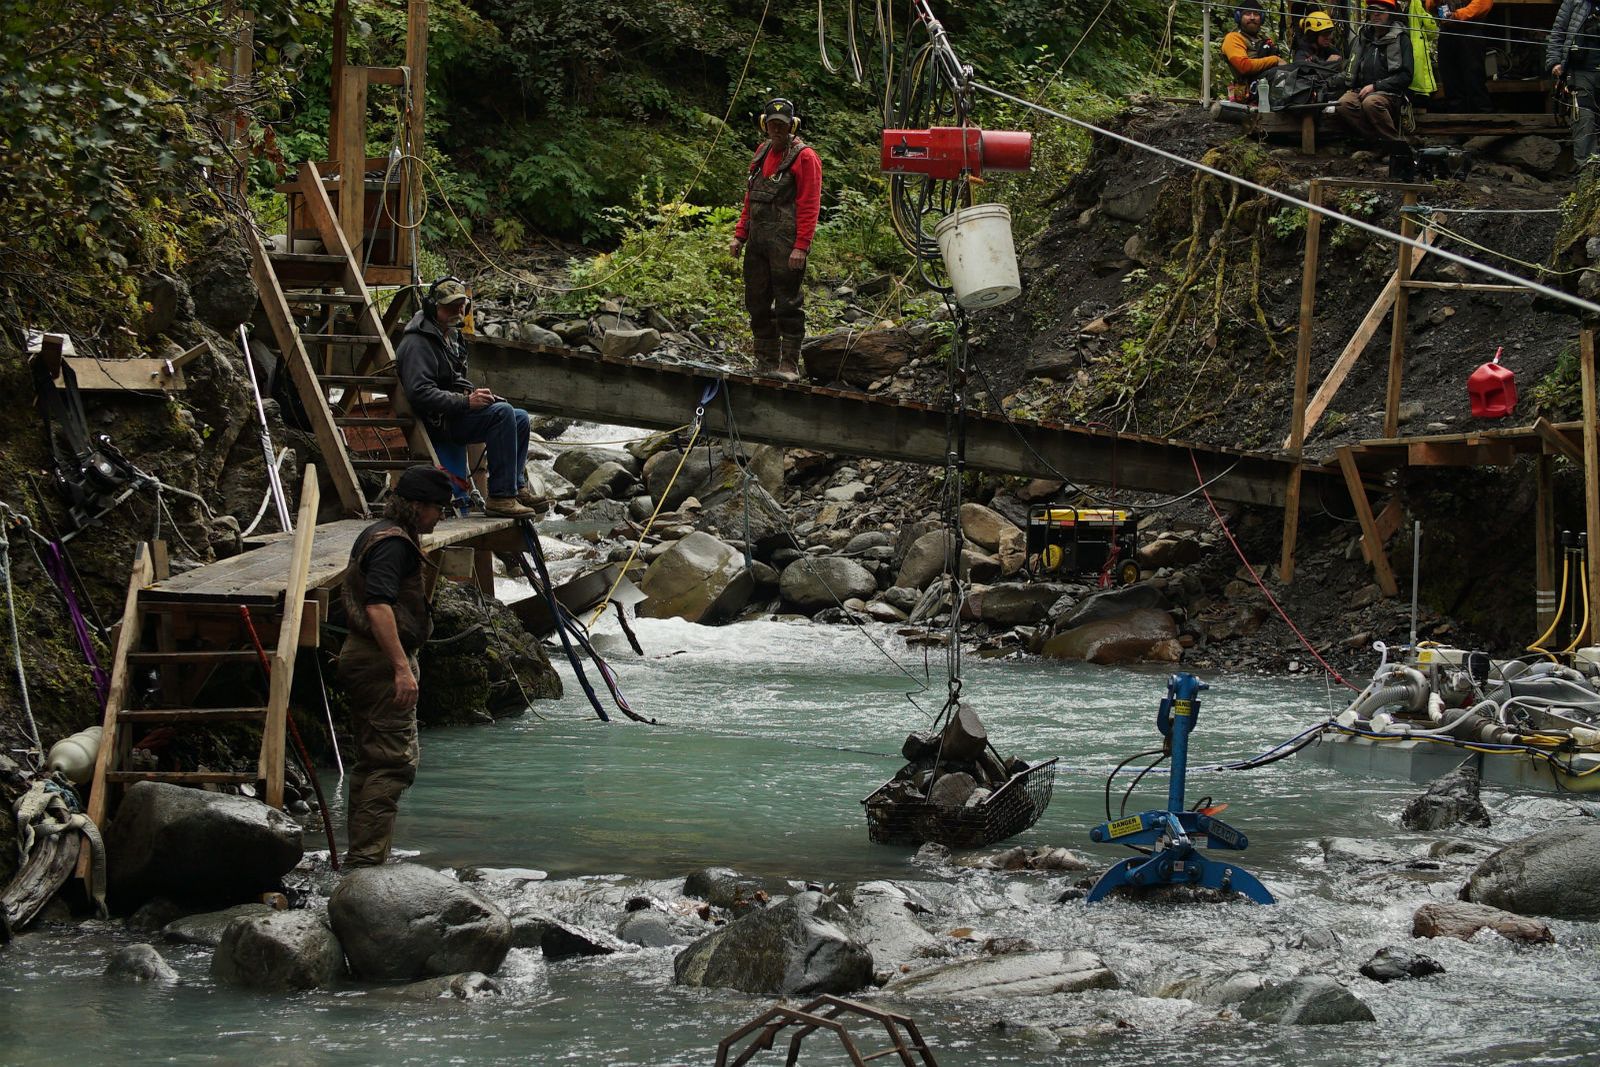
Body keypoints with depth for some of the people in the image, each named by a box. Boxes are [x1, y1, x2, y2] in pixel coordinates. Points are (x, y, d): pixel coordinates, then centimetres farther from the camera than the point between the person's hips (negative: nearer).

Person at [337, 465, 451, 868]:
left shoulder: (376, 534, 19)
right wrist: (402, 668, -31)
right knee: (395, 762, -12)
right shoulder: (393, 542, -15)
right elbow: (378, 606, -27)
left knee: (371, 761, 14)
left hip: (361, 656, 11)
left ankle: (359, 855, 18)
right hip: (382, 661, -11)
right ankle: (366, 857, -18)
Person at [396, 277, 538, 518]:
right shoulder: (417, 343, -16)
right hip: (436, 422, -11)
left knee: (520, 418, 8)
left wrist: (474, 396, 9)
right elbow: (419, 392, -27)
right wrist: (466, 402, -27)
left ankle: (516, 487, 8)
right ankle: (500, 497, -30)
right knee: (502, 412, -26)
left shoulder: (450, 335, 17)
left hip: (455, 413, 11)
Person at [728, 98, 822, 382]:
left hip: (786, 243, -7)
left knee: (788, 303, -7)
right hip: (758, 242, 8)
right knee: (757, 302, 10)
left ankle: (789, 364, -4)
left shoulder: (804, 157, -5)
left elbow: (809, 206, -11)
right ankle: (766, 360, 18)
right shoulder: (763, 152, 18)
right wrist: (740, 236, 16)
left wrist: (801, 247, -18)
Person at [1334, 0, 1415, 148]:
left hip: (1389, 93, -4)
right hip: (1360, 90, 4)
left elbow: (1405, 75, -4)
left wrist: (1375, 86, -11)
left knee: (1371, 103, -39)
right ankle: (1379, 142, -28)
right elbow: (1351, 69, 28)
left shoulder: (1401, 39, 4)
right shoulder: (1361, 38, 19)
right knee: (1343, 105, -30)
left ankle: (1397, 144, -27)